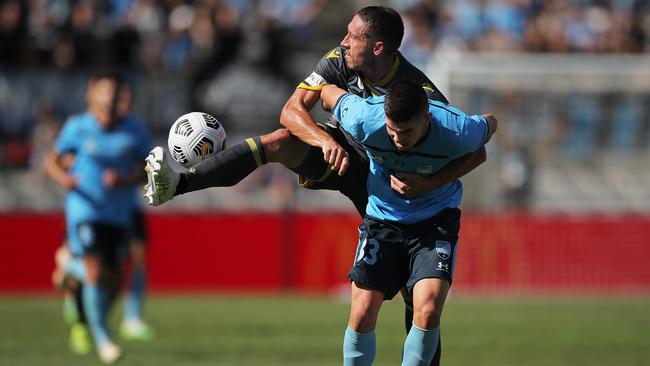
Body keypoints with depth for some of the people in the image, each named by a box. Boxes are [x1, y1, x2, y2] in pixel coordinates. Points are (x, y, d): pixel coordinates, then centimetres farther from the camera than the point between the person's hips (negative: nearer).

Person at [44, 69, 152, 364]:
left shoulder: (134, 131, -3)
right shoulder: (78, 127, -6)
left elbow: (145, 170, 3)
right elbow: (52, 160, 2)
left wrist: (124, 180, -17)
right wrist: (63, 177, -20)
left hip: (118, 214, 3)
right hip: (84, 210, -3)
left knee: (112, 282, 6)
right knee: (96, 273, -17)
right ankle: (101, 337, -8)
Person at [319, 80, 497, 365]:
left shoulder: (455, 132, -28)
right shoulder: (365, 120, -27)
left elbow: (489, 124, -3)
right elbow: (328, 92, -6)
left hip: (436, 220, -1)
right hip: (382, 218, 1)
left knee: (428, 311, -22)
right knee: (362, 316, -9)